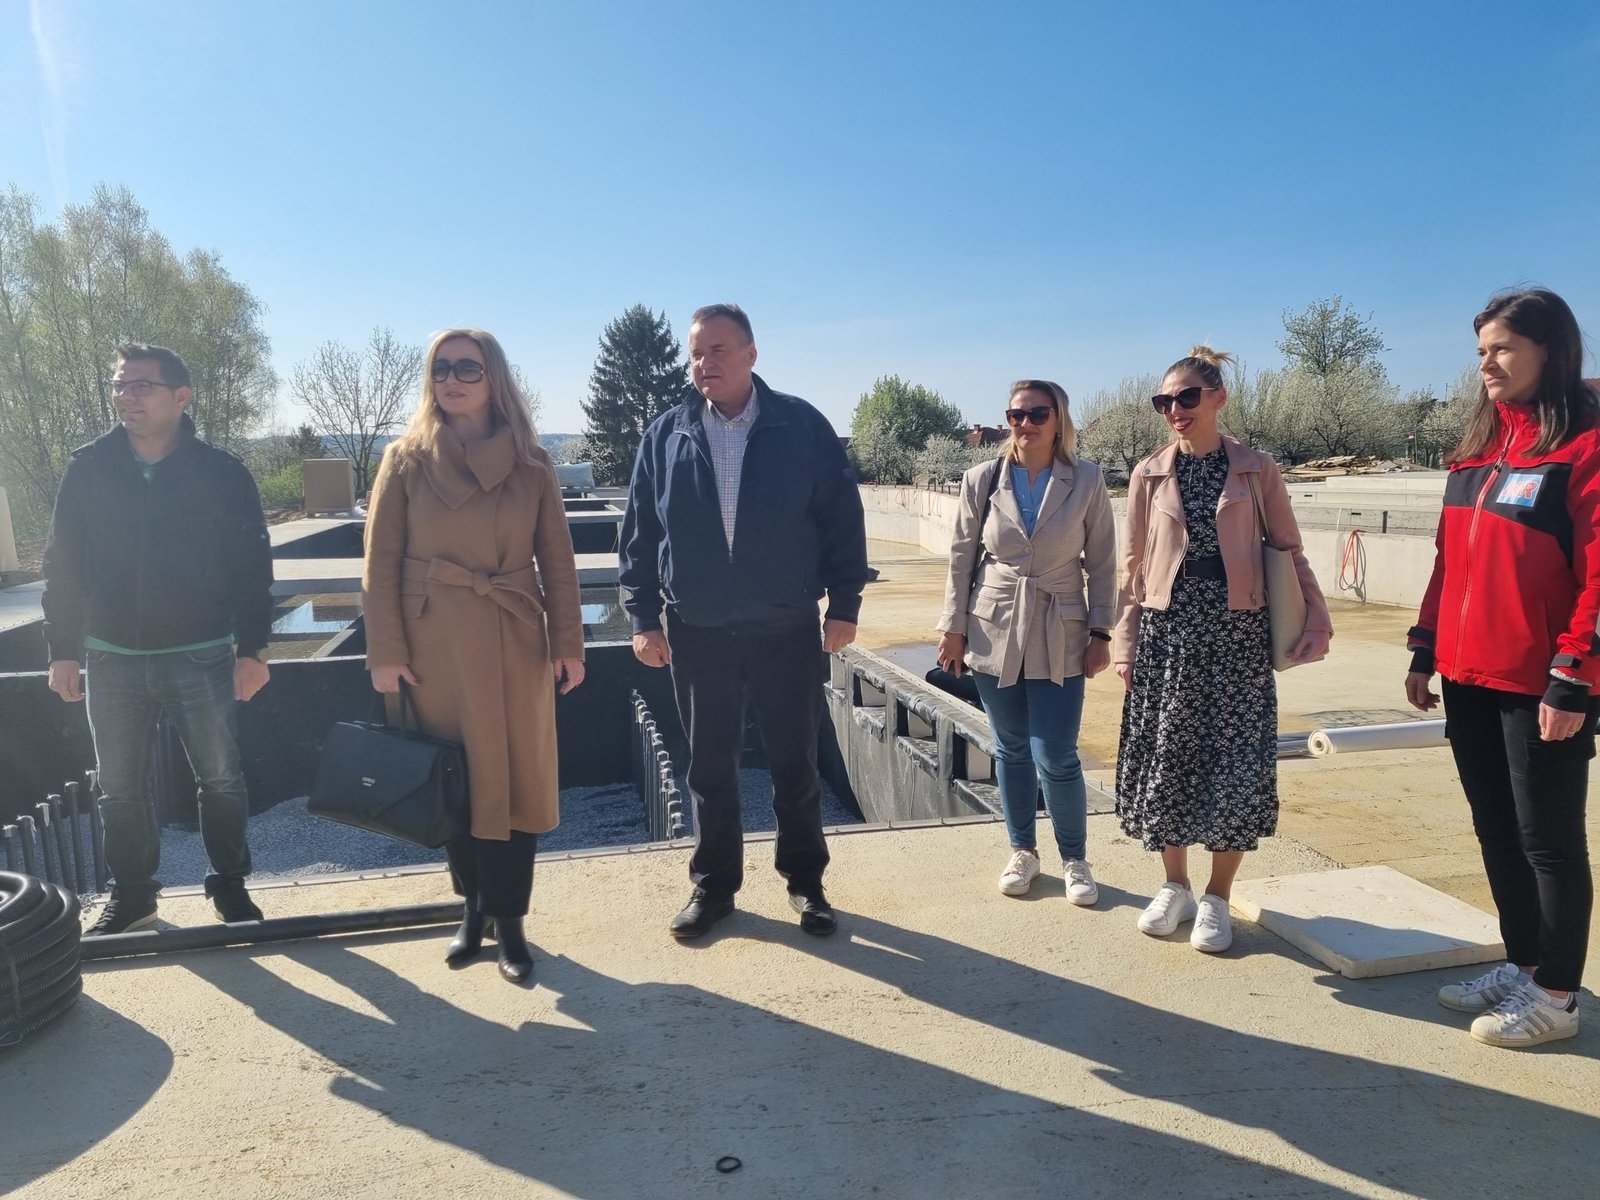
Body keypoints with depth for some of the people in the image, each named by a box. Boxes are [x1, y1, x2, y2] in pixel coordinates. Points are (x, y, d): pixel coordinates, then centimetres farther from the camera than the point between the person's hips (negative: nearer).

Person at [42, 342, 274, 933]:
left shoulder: (222, 473, -7)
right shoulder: (87, 470, -1)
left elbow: (252, 566, -5)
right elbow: (62, 566, 4)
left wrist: (251, 649, -8)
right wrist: (63, 651, 3)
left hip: (201, 658, -2)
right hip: (112, 660, 2)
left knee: (221, 780, 5)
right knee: (119, 788, 11)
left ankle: (229, 884, 23)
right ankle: (130, 892, 29)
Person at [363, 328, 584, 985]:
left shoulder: (530, 464, 3)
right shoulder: (406, 460, 1)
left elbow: (557, 561, 2)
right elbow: (381, 563, -1)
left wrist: (568, 643, -2)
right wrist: (385, 652, -6)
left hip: (514, 641, 0)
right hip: (434, 644, 0)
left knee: (516, 777, 3)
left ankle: (508, 918, 16)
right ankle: (472, 907, 27)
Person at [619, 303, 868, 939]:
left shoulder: (802, 427, -4)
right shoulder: (666, 435, 2)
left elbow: (842, 519, -2)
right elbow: (639, 532, 5)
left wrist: (843, 605, -4)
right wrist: (644, 617, 1)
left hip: (788, 630, -1)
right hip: (697, 632, 2)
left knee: (795, 763, 10)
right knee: (709, 766, 11)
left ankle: (805, 882, 27)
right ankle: (713, 885, 27)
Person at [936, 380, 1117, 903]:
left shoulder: (1086, 482, -4)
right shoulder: (982, 479, -1)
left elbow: (1102, 564, 1)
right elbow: (961, 558, 4)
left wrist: (1101, 633, -2)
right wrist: (954, 627, 2)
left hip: (1059, 637, -1)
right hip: (994, 631, 2)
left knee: (1056, 758, -3)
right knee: (1011, 751, 11)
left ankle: (1074, 859, 20)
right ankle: (1022, 852, 29)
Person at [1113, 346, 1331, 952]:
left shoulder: (1256, 470, 2)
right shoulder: (1150, 474, 5)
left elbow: (1289, 550, 6)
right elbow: (1134, 565, 7)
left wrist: (1316, 616, -4)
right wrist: (1125, 642, 3)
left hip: (1237, 628, -1)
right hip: (1168, 626, 1)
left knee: (1238, 762, -1)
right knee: (1166, 758, 6)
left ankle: (1216, 898, 16)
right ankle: (1174, 886, 25)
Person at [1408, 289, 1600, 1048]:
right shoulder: (1478, 448, 13)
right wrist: (1426, 650, 14)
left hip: (1539, 684, -7)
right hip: (1470, 678, 7)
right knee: (1496, 831, 16)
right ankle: (1521, 966, 31)